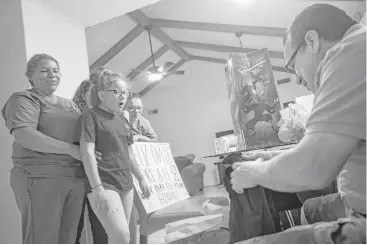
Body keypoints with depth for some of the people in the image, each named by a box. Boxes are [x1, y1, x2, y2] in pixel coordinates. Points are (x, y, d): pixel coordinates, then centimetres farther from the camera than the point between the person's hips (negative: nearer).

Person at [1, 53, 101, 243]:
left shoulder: (69, 104, 21)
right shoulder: (23, 99, 0)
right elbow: (24, 136, -17)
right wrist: (71, 149, -19)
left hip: (75, 179, 6)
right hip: (41, 177, -6)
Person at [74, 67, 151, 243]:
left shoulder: (122, 120, 15)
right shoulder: (90, 116, -6)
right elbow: (87, 153, -14)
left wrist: (141, 179, 19)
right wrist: (97, 188, -21)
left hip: (126, 184, 7)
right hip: (104, 184, -7)